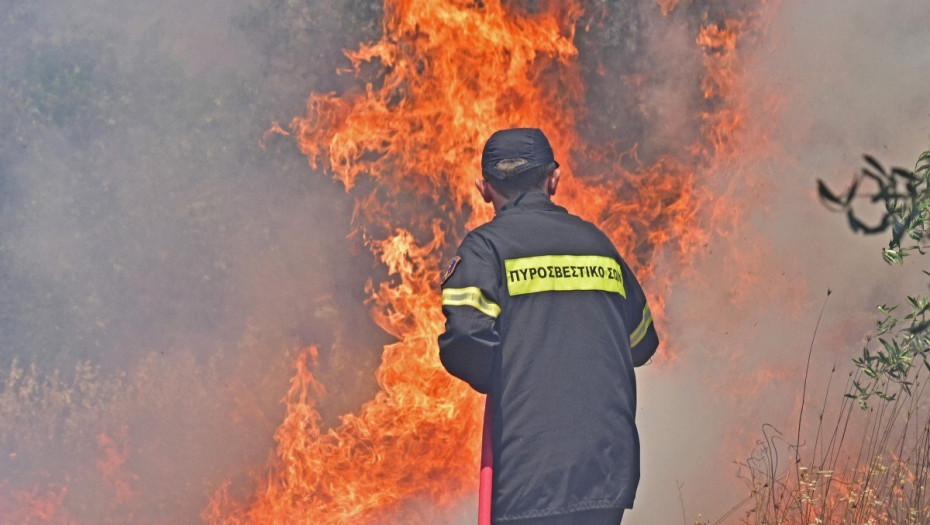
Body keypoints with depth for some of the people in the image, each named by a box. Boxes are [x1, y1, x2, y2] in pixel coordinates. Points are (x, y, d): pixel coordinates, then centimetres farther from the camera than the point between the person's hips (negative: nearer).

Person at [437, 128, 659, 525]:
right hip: (610, 465, 5)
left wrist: (498, 382, 6)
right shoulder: (596, 243, 14)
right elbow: (641, 343, 20)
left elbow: (464, 344, -15)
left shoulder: (485, 246, -2)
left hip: (531, 472, -5)